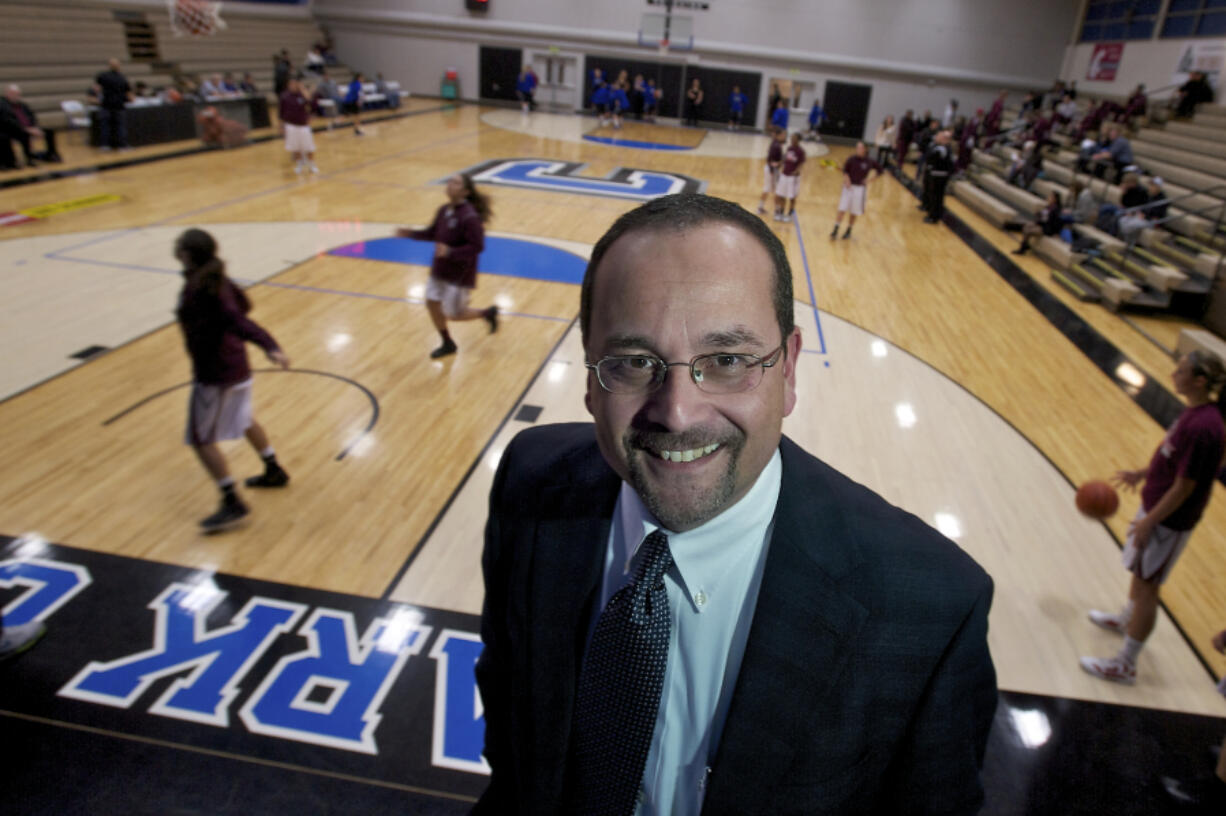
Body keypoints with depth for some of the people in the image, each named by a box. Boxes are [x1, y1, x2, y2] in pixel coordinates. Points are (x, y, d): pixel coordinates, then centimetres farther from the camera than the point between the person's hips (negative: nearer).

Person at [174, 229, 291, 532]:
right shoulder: (215, 278, 1)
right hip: (236, 367, 9)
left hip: (214, 375, -9)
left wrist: (269, 347, -44)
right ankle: (274, 472, 43)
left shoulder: (197, 290, -24)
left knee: (202, 440, 1)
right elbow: (242, 304, 14)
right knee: (244, 420, 28)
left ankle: (232, 504, 6)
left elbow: (236, 319, -34)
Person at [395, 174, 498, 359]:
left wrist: (450, 252, -33)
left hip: (459, 274, -8)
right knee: (432, 304, 10)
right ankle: (448, 344, 29)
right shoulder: (444, 210, 1)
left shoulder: (470, 217, -24)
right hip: (439, 270, 8)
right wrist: (411, 233, 1)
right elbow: (433, 233, 14)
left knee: (453, 314, 1)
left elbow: (477, 246, -25)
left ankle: (488, 312, 27)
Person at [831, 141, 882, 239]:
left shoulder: (869, 162, -4)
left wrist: (870, 179, -3)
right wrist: (847, 180, -23)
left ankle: (849, 231, 24)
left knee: (853, 212, 8)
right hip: (848, 186, 0)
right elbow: (845, 171, -6)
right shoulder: (851, 159, -5)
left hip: (860, 188, 0)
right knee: (842, 209, -6)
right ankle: (835, 230, 0)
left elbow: (879, 171, 8)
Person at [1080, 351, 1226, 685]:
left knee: (1146, 585, 2)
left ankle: (1125, 665, 15)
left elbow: (1184, 487, -25)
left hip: (1170, 520, -9)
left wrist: (1149, 521, -19)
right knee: (1140, 571, 28)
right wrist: (1141, 474, 21)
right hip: (1157, 504, 9)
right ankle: (1126, 620, 52)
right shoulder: (1197, 411, -1)